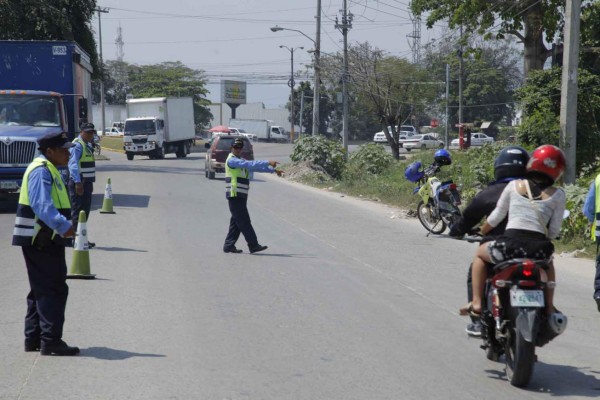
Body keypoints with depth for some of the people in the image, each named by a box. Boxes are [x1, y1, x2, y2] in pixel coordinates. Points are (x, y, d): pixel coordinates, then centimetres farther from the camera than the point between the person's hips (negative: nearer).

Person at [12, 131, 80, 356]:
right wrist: (63, 225, -42)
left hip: (45, 240, 11)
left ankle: (33, 339, 23)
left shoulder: (49, 170, 18)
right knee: (54, 290, -9)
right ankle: (50, 342, -8)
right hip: (40, 240, -11)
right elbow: (41, 204, -31)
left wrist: (63, 226, 37)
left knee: (41, 290, 16)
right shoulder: (41, 171, -16)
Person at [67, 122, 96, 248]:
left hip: (87, 182, 10)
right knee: (78, 211, -9)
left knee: (85, 210, 13)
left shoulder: (88, 145, 18)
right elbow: (73, 164, -22)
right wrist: (78, 182, -29)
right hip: (78, 182, -10)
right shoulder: (77, 145, -13)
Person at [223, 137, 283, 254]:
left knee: (236, 222, 10)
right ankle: (253, 245, -6)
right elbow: (250, 164, -22)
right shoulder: (231, 160, -11)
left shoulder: (241, 161, 20)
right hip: (235, 195, -9)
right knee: (244, 222, -7)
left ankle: (229, 245, 13)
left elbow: (257, 167, 23)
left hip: (241, 196, 9)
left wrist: (273, 170, 19)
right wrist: (268, 163, -25)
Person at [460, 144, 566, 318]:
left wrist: (481, 232, 32)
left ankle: (476, 302, 19)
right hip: (539, 249, 1)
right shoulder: (558, 195, 6)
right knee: (548, 262, 39)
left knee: (480, 254, 31)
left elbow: (496, 217, 13)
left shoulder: (514, 185, 8)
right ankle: (549, 308, 29)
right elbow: (554, 231, 6)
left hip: (510, 245, -1)